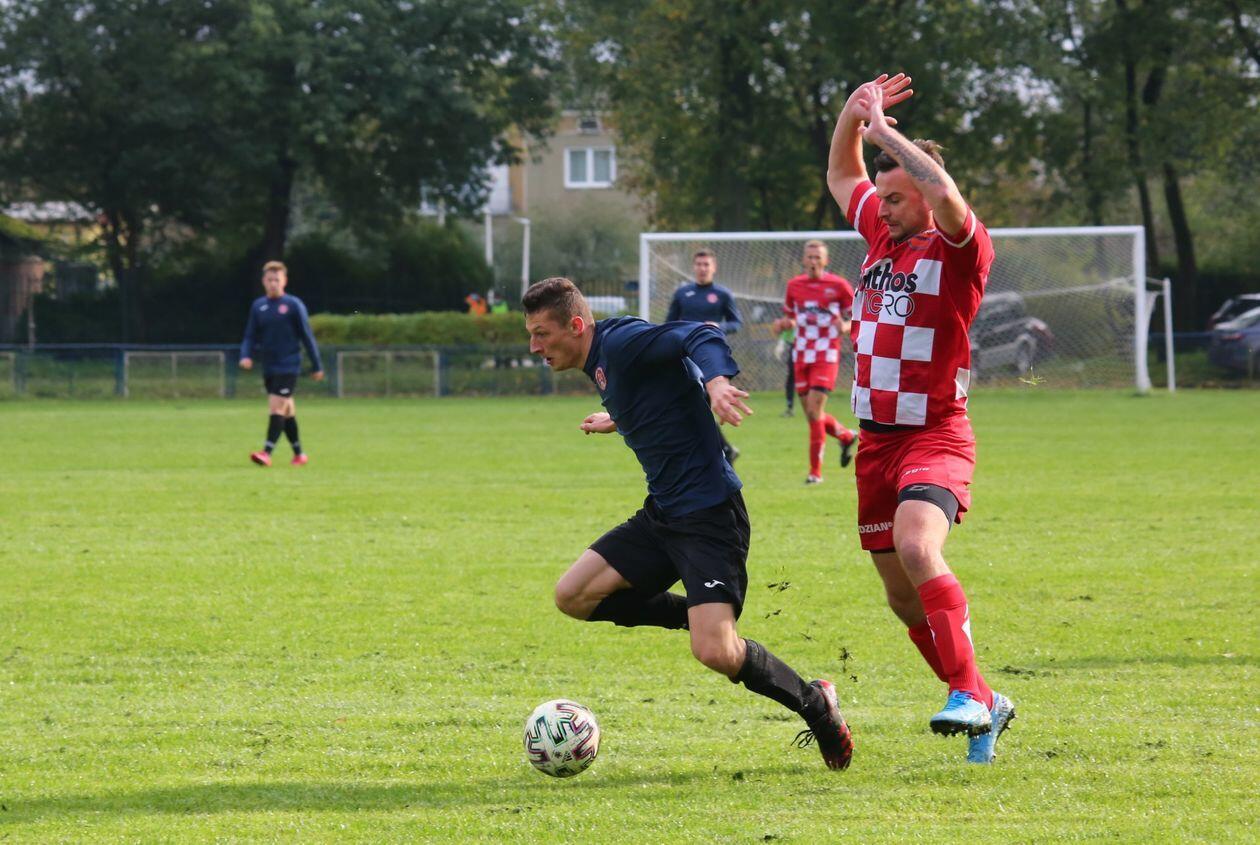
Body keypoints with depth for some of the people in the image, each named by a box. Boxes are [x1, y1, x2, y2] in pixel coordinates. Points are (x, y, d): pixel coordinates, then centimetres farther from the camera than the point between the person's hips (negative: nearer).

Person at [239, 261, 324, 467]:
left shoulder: (293, 305, -4)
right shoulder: (258, 306, 9)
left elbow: (307, 336, -1)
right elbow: (250, 336, 11)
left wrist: (316, 366, 1)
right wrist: (246, 356, -9)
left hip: (288, 367, -5)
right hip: (269, 368, 5)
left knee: (276, 407, -16)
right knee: (287, 411, 12)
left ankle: (266, 453, -21)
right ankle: (299, 454, 21)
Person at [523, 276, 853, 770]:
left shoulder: (621, 342, -14)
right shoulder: (600, 364, 15)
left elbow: (701, 336, -27)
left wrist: (717, 380, -48)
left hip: (709, 512, -10)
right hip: (662, 516, 10)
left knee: (714, 652, -21)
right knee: (573, 595, 2)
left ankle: (816, 706, 3)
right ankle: (702, 616, 11)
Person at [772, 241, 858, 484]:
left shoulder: (838, 286, -5)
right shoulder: (794, 285, 8)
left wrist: (845, 327, -20)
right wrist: (783, 324, -3)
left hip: (826, 356, -5)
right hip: (801, 356, 5)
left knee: (814, 411, -14)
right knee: (812, 415, 8)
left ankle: (815, 470, -5)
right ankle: (846, 436, 37)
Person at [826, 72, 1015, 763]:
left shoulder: (958, 249, -9)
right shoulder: (883, 236, 11)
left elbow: (946, 197, -31)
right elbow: (840, 176, 28)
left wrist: (884, 131, -22)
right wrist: (851, 117, 11)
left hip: (935, 439, -8)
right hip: (876, 440, 8)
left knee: (916, 547, -32)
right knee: (904, 597, 8)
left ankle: (969, 692, -30)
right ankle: (984, 707, 21)